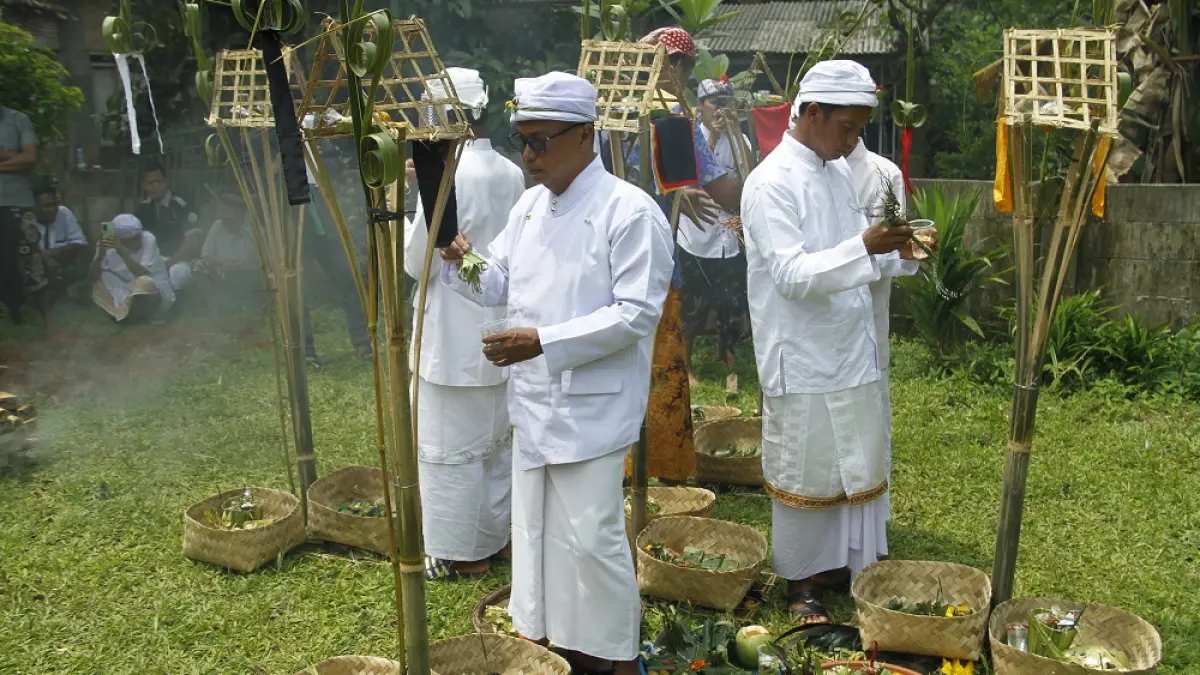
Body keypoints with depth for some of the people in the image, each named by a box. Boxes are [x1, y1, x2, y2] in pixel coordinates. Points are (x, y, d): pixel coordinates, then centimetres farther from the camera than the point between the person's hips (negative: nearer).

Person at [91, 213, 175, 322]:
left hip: (156, 291, -4)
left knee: (143, 282, -34)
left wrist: (122, 252, -39)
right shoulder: (109, 245, -9)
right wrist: (100, 254, -30)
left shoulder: (148, 239, -17)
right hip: (128, 294, 4)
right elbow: (92, 277, -13)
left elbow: (143, 274, -28)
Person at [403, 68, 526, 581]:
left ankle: (460, 553, 15)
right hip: (502, 333, 8)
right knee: (496, 442, 18)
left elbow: (417, 262, -14)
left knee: (451, 450, 5)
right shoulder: (511, 174, 3)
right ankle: (492, 536, 32)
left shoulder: (447, 176, -20)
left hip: (455, 338, -8)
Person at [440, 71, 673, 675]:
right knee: (535, 525, 16)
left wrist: (544, 342, -24)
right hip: (532, 399, 8)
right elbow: (497, 286, 16)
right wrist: (460, 260, -6)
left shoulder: (630, 211, -14)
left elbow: (636, 313, -19)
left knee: (590, 533, -1)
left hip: (592, 405, -7)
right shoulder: (530, 205, 10)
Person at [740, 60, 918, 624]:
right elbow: (791, 274, -22)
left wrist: (890, 246, 0)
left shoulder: (840, 171, 9)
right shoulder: (772, 183, -16)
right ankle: (799, 580, 23)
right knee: (804, 471, 6)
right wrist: (864, 247, -31)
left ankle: (856, 561, 32)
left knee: (860, 465, 15)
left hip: (852, 348, 8)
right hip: (803, 359, -7)